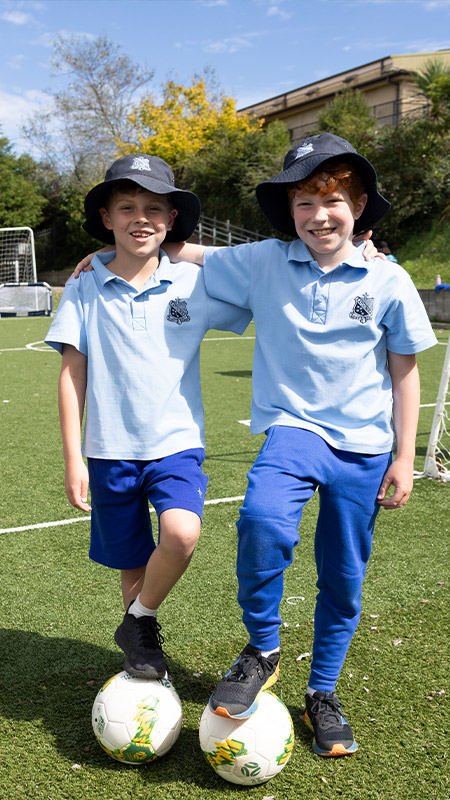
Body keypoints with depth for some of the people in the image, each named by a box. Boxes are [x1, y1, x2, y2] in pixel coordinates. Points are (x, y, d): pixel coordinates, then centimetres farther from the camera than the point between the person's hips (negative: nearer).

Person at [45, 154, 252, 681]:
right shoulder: (85, 288, -2)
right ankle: (143, 643, 39)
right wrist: (73, 459, -2)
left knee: (181, 534, -26)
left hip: (176, 444, -1)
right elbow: (72, 372, 0)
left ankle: (138, 621, 4)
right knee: (132, 567, 10)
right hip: (111, 451, 1)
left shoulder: (194, 284, -2)